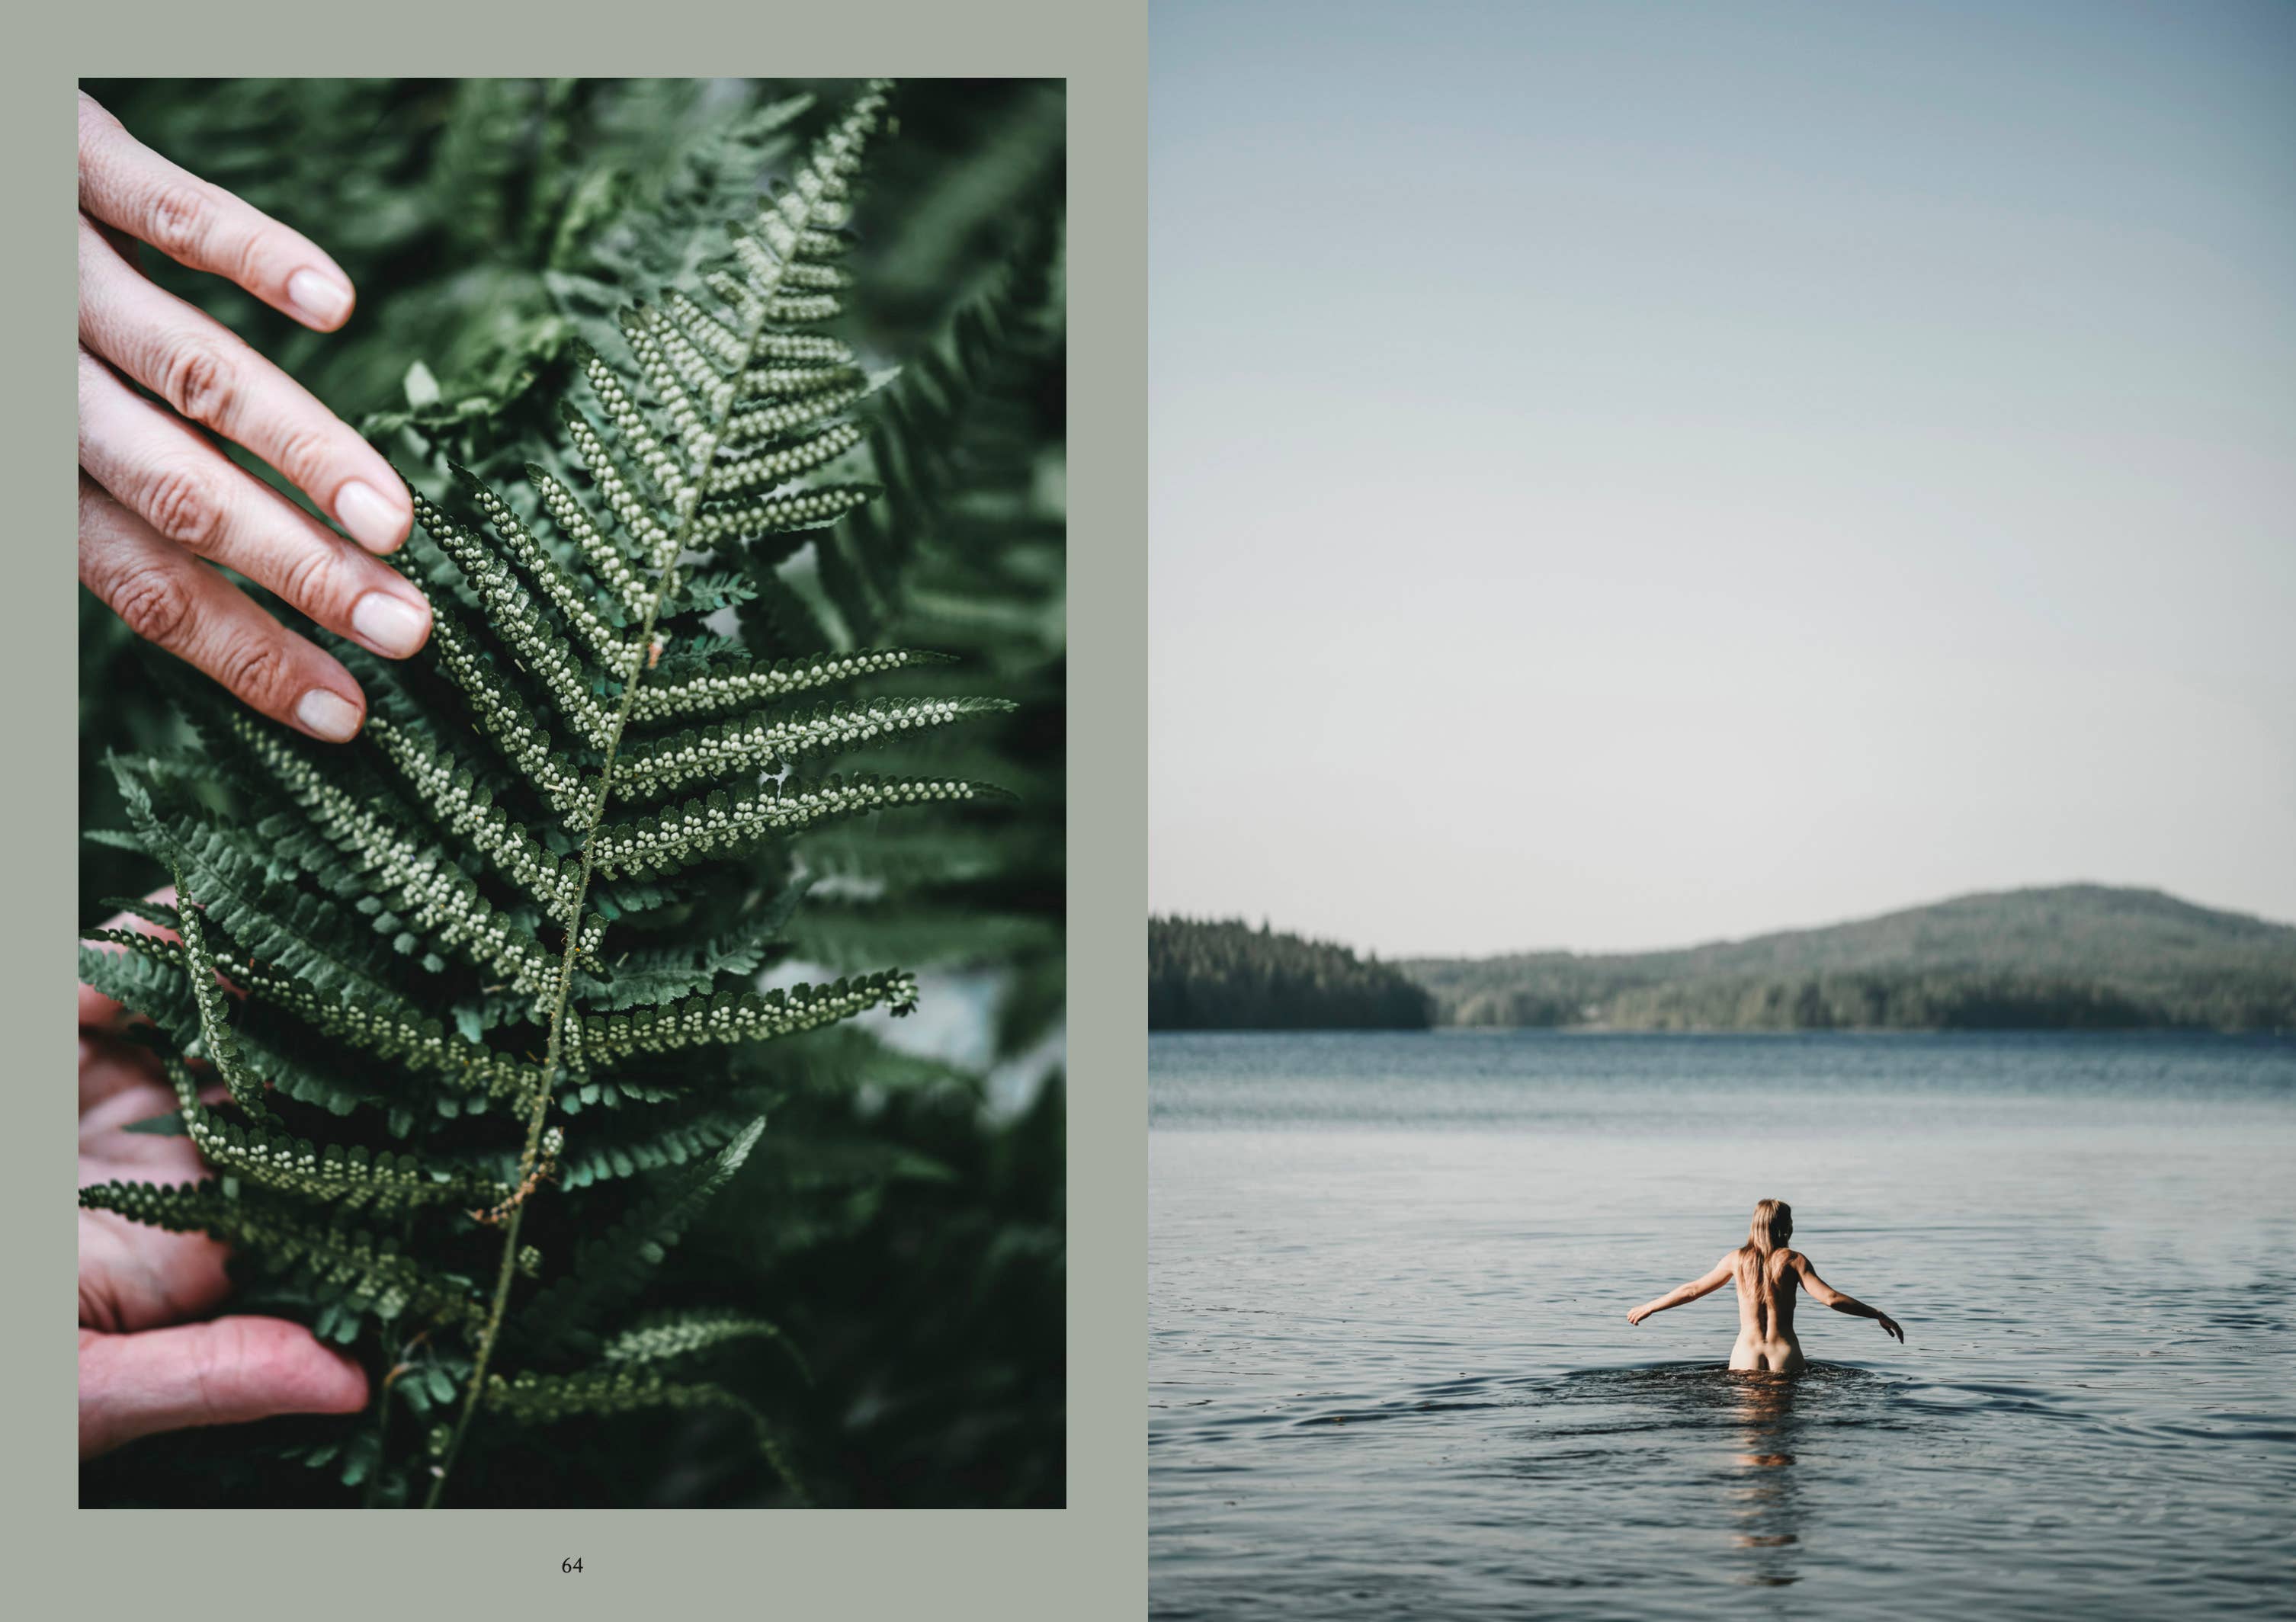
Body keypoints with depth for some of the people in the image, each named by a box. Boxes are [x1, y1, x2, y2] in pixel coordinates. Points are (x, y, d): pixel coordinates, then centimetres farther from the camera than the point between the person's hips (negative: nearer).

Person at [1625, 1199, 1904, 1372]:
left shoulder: (1738, 1259, 6)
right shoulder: (1793, 1260, -2)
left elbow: (1693, 1290, 13)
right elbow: (1831, 1299, -9)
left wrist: (1648, 1307, 26)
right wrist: (1880, 1316, -4)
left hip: (1746, 1357, 1)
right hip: (1785, 1356, -1)